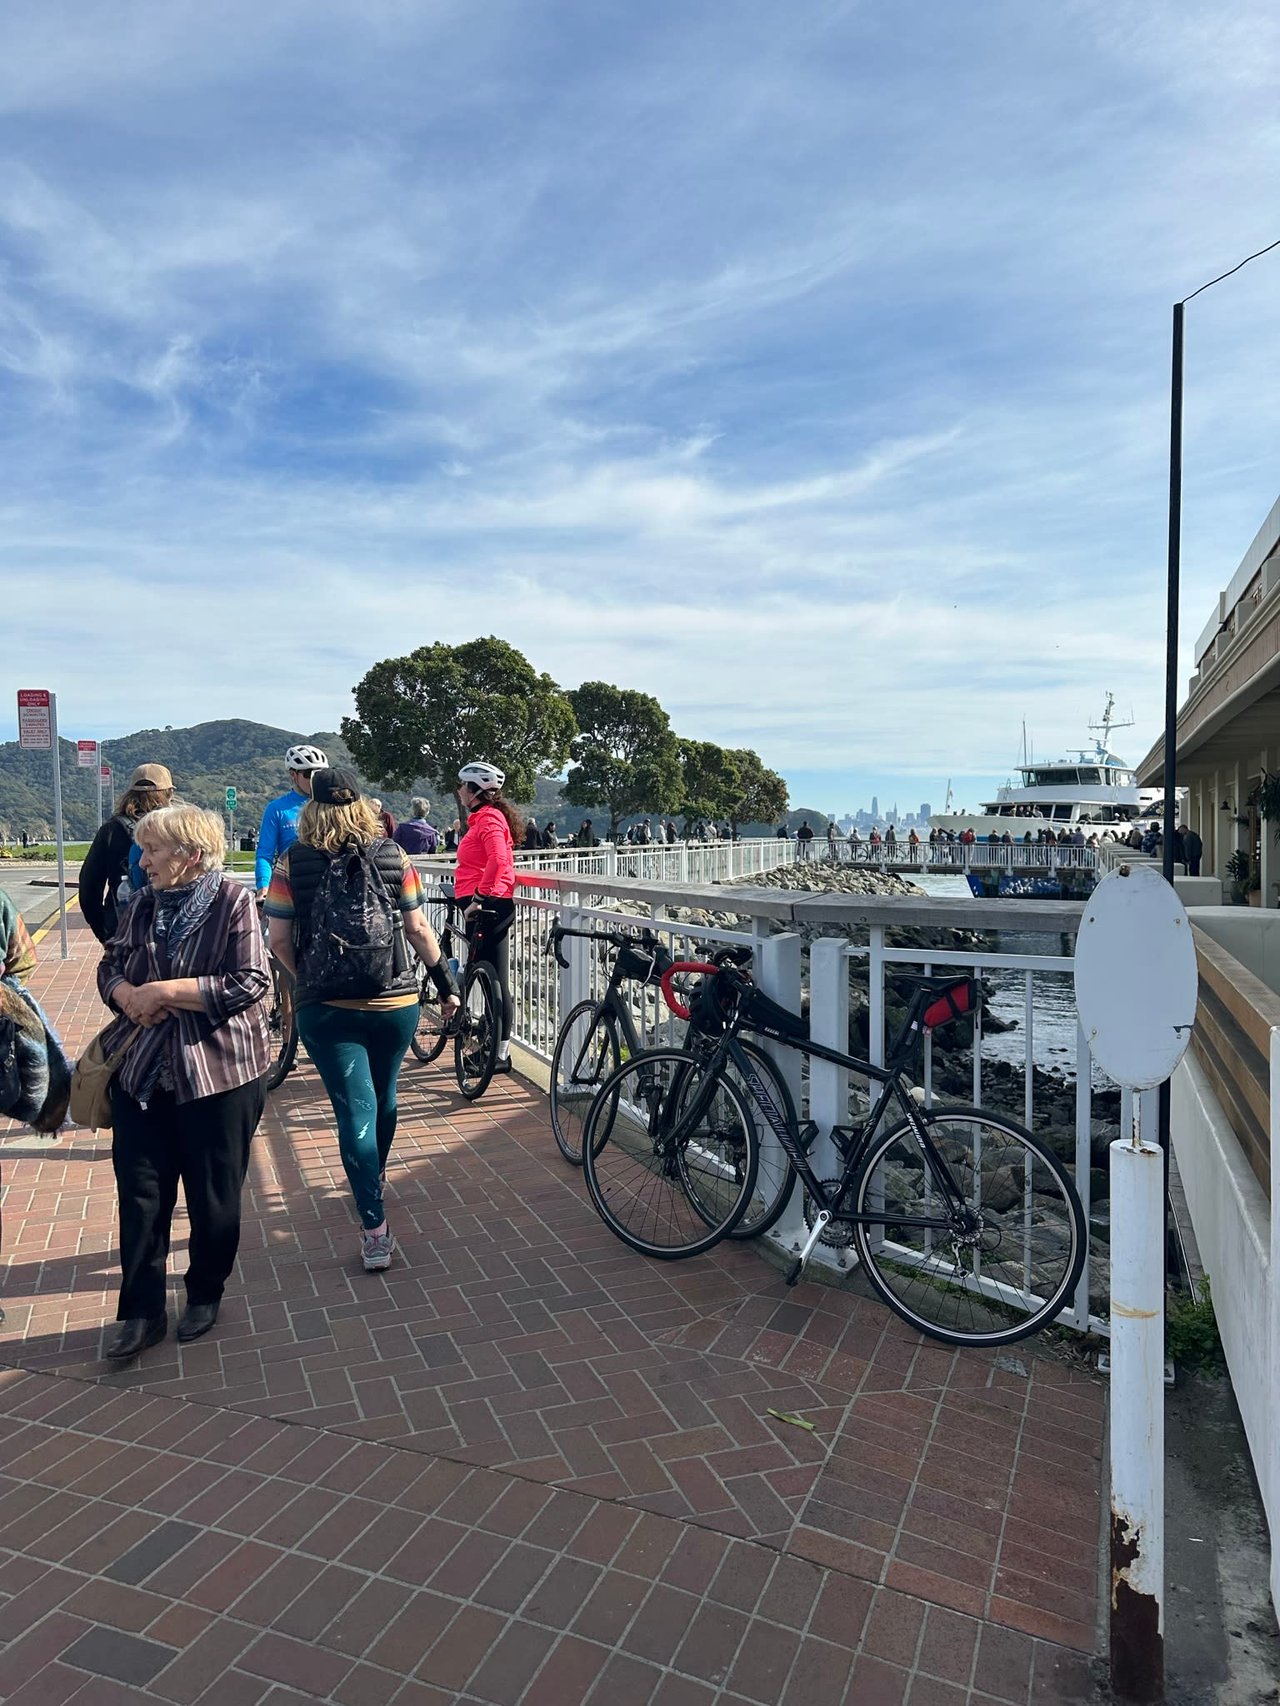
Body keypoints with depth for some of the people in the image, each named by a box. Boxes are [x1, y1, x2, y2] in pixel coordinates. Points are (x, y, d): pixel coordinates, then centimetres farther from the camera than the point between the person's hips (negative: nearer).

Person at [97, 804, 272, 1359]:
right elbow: (109, 967, 12)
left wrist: (165, 990, -21)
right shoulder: (142, 905, 6)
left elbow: (251, 984, -20)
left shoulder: (232, 902, -12)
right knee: (140, 1196, 7)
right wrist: (129, 995, -11)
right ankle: (141, 1312, 22)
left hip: (218, 1075, -5)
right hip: (141, 1074, 5)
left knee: (213, 1197, 10)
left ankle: (205, 1295, 33)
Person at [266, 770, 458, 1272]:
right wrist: (445, 982, 9)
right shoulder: (393, 856, -3)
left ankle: (375, 1230, -2)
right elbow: (418, 929, -1)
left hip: (325, 1006, -2)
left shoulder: (292, 862, -6)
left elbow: (278, 940, -4)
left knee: (355, 1109, 1)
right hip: (396, 1001, 2)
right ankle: (375, 1178, 46)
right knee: (383, 1094, 23)